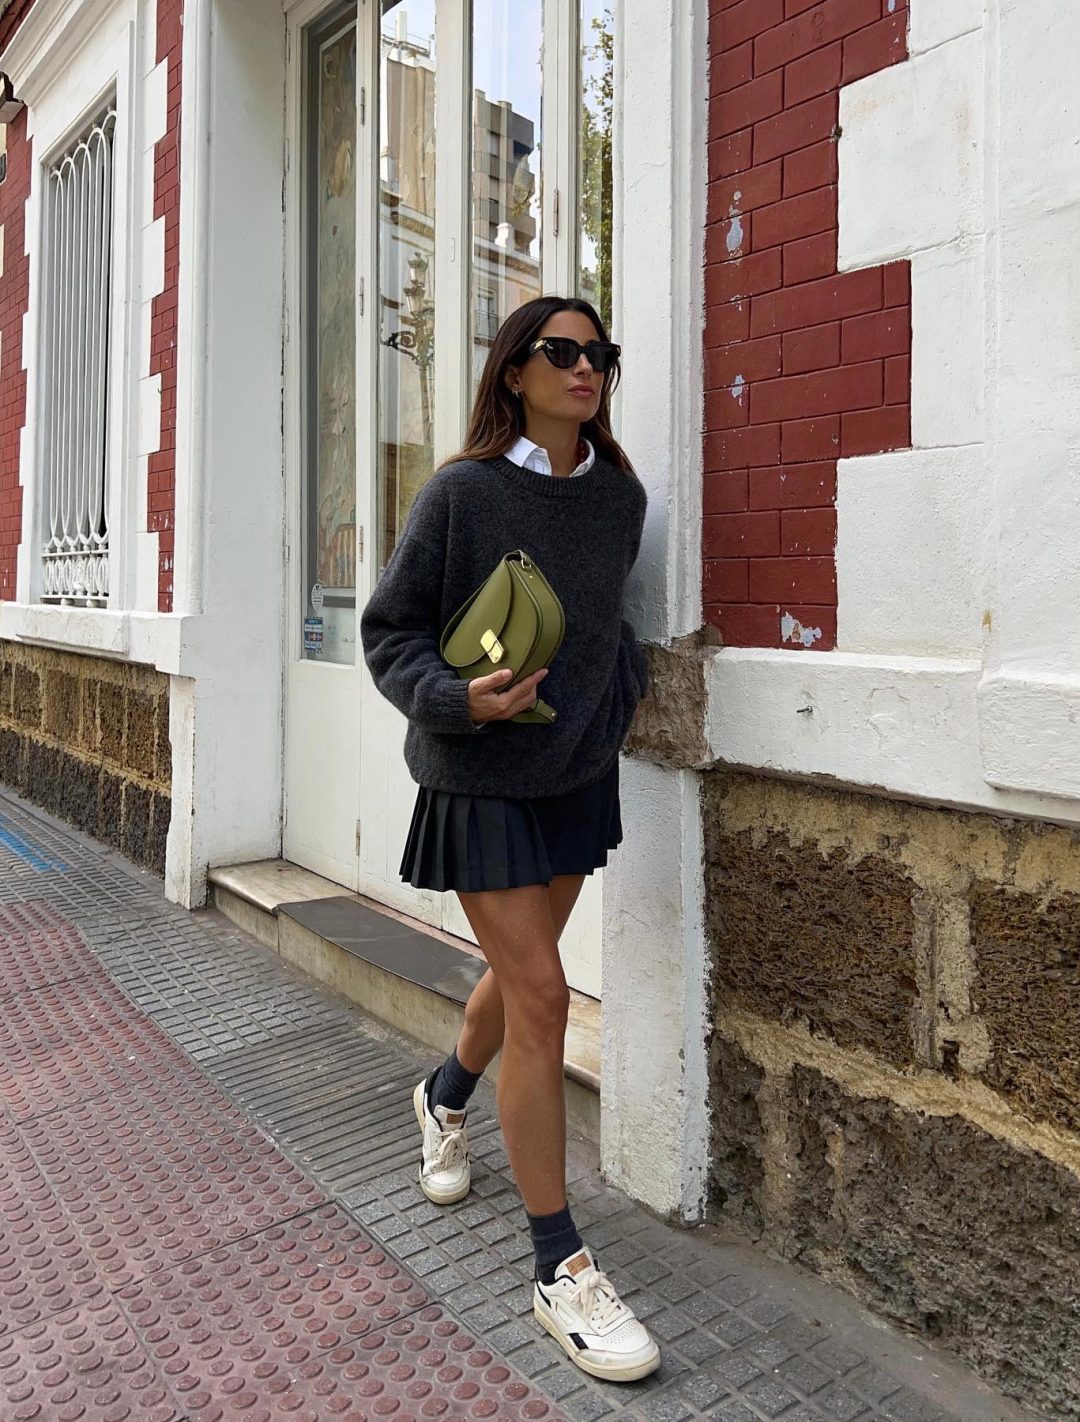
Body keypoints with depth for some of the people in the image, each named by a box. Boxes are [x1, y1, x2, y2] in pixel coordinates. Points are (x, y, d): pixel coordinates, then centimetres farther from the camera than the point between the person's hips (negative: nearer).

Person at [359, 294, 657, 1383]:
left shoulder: (621, 495, 3)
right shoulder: (462, 491, -12)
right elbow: (389, 634, -9)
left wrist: (626, 686, 4)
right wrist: (462, 699, -26)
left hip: (580, 771, 6)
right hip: (482, 781, -6)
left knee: (521, 968, 19)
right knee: (539, 994, -8)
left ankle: (445, 1096, 52)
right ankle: (559, 1268, 8)